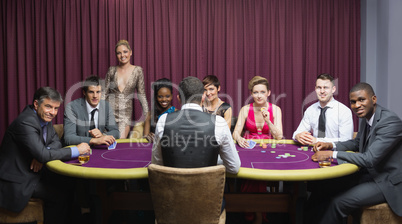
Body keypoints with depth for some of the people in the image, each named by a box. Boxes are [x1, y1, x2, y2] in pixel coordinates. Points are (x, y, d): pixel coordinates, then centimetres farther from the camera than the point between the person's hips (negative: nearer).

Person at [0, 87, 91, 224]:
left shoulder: (44, 117, 3)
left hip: (33, 171, 8)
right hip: (18, 180, -8)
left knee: (69, 185, -3)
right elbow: (42, 155, -32)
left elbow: (56, 141, 7)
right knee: (60, 194, -16)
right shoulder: (26, 122, -25)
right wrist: (76, 150, -26)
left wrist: (42, 155, -15)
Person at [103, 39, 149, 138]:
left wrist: (146, 115, -1)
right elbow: (104, 92, 8)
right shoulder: (112, 70, 5)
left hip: (125, 114, -1)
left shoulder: (137, 70, 2)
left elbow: (141, 94, 4)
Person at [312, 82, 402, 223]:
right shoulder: (365, 118, 3)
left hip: (387, 182, -8)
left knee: (339, 202, -19)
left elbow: (369, 159, -30)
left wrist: (332, 154, -26)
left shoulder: (390, 122, -24)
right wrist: (331, 145, 0)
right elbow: (356, 143, 19)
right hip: (370, 174, 9)